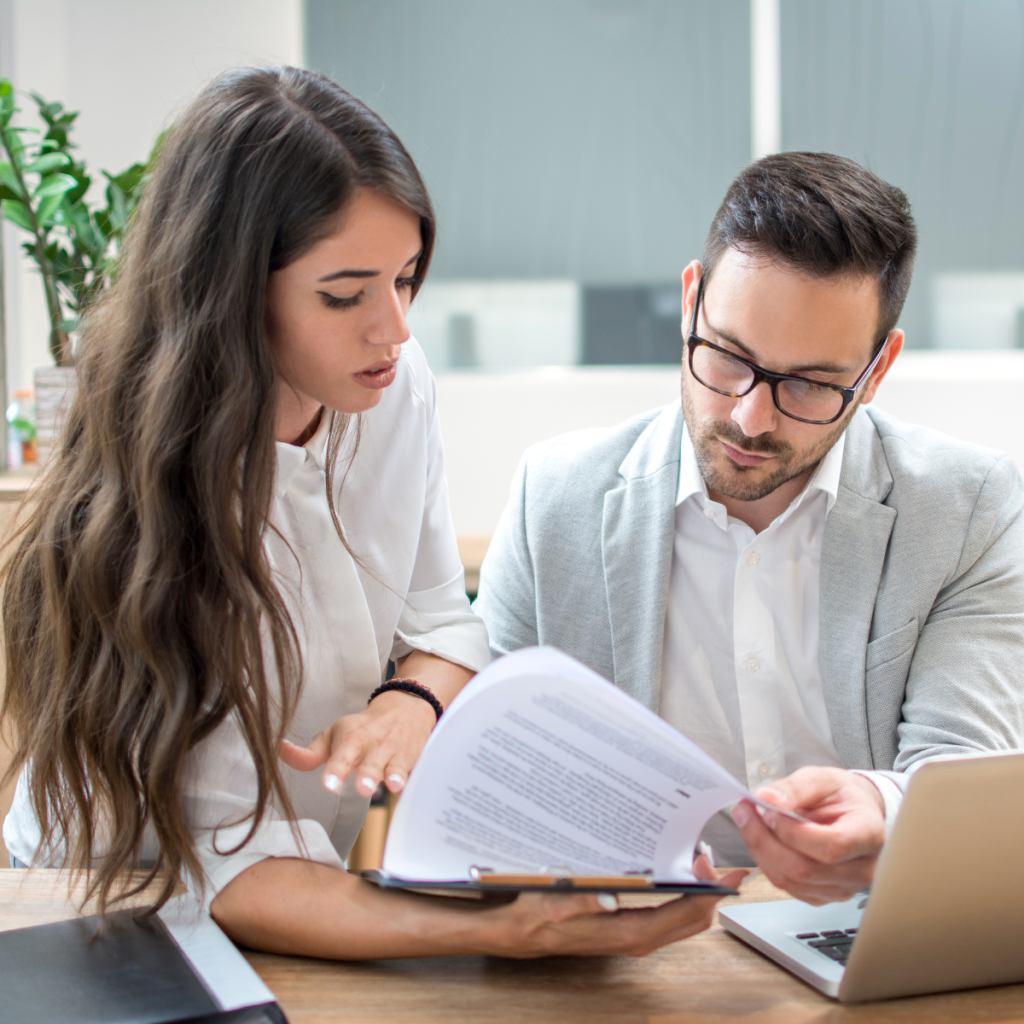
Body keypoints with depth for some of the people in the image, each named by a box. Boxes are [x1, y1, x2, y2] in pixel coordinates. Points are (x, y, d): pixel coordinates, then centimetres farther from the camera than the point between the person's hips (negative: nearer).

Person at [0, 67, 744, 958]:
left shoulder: (396, 385, -7)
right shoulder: (143, 504, -26)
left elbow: (444, 619, 5)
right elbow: (241, 869, -27)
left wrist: (412, 703, -17)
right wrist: (501, 934, -39)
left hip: (337, 863, 5)